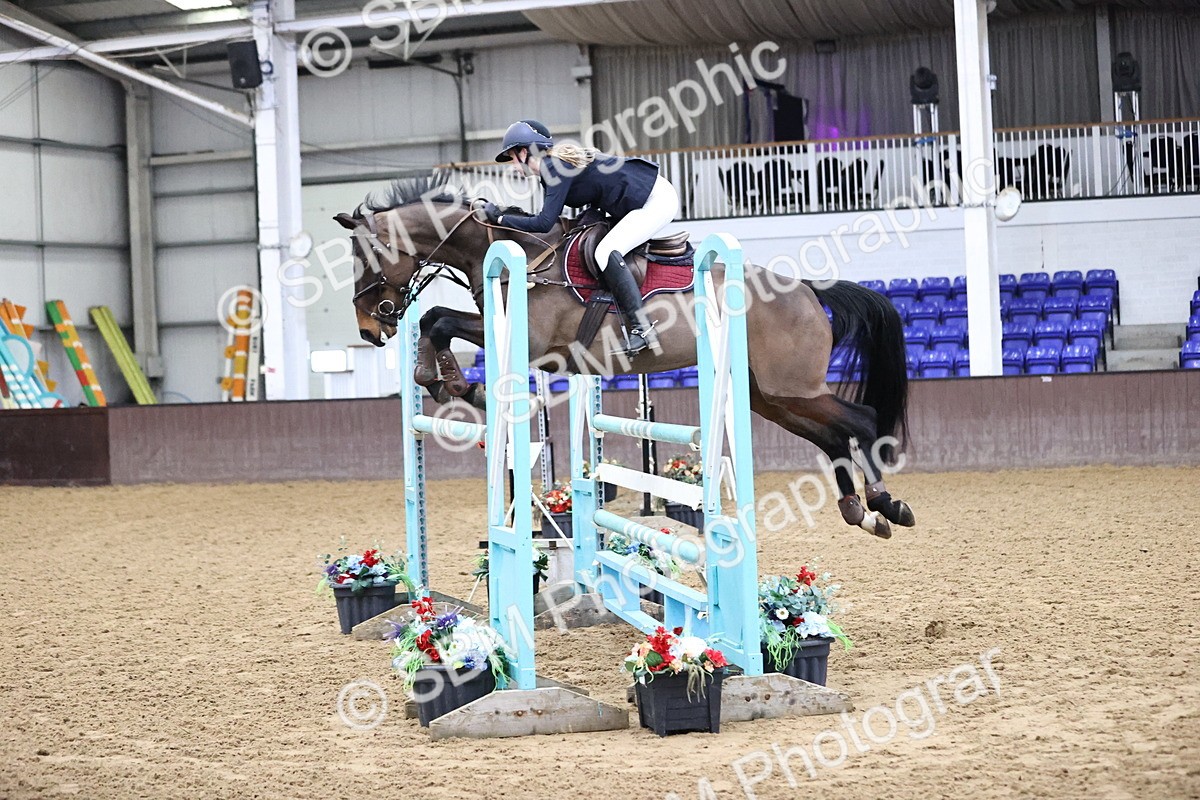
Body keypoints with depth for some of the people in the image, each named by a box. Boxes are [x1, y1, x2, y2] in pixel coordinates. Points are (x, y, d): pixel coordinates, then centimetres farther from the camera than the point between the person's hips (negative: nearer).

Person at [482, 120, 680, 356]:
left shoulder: (555, 167, -17)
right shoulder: (559, 162, 12)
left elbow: (544, 224, -21)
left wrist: (500, 218, -12)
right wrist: (516, 215, 13)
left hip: (657, 201, -11)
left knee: (606, 252, -22)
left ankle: (641, 328, -24)